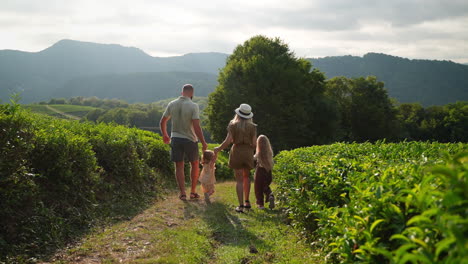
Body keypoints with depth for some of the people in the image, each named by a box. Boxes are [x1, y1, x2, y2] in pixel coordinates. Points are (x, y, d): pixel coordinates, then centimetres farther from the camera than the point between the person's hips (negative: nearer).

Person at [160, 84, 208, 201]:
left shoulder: (172, 104, 0)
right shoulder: (193, 106, -13)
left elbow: (162, 122, 8)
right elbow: (197, 127, -19)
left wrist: (165, 135, 25)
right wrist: (203, 142, -10)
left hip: (175, 139, 3)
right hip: (190, 139, -2)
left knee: (179, 166, 9)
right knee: (195, 164, 16)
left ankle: (183, 193, 5)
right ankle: (193, 191, 20)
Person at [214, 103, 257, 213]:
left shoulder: (233, 125, -3)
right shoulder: (252, 126, 0)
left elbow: (228, 141, -9)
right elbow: (254, 143, -3)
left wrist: (219, 148, 6)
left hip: (236, 151, -1)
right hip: (248, 153, 2)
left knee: (239, 179, 1)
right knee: (246, 176, 22)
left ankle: (241, 205, -4)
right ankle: (247, 201, 23)